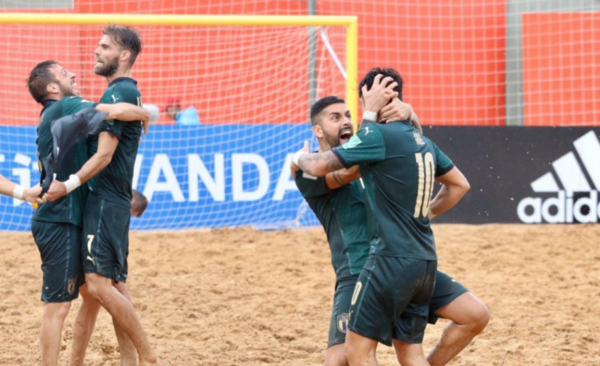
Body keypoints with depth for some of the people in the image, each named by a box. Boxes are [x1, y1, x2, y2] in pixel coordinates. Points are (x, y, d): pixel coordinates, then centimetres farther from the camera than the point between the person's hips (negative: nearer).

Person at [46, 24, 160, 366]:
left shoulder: (117, 93, -13)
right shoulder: (129, 92, 17)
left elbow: (104, 155, -20)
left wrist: (71, 184, -21)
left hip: (105, 200, -11)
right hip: (115, 200, 11)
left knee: (99, 284, -14)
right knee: (113, 285, 11)